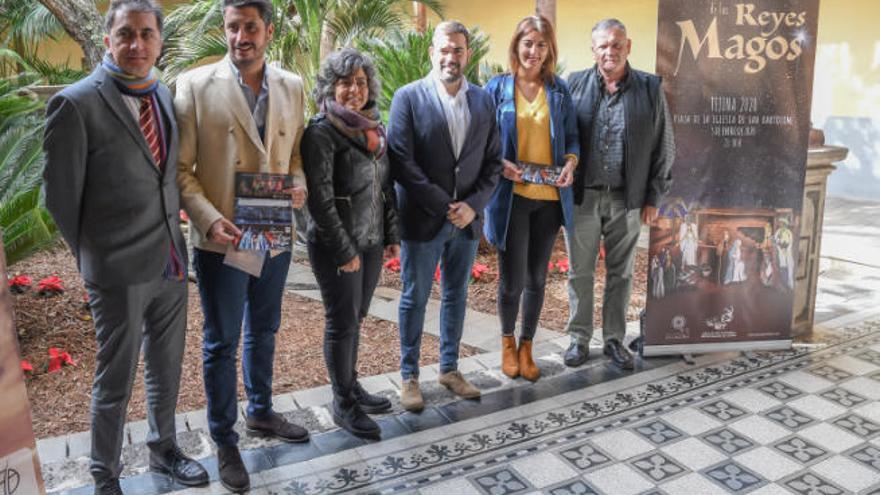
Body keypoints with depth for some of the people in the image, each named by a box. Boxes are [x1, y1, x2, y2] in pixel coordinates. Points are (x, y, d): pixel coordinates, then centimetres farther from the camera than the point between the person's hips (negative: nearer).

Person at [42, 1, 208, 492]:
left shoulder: (166, 96, 5)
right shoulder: (76, 103, -13)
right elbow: (61, 193, -7)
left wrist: (174, 234, 10)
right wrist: (92, 256, 2)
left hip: (172, 262, 6)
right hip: (119, 269, -5)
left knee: (167, 368, 20)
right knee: (116, 379, 10)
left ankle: (164, 449, 42)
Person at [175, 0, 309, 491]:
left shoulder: (292, 86, 3)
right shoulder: (196, 85, -9)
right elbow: (181, 168, -8)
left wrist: (300, 182, -8)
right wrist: (209, 219, -21)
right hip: (223, 240, -4)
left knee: (264, 331, 21)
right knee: (222, 343, 8)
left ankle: (261, 412, 42)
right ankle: (225, 442, 25)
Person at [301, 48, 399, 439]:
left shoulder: (374, 129, 9)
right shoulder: (321, 132, -13)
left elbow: (386, 188, 14)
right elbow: (320, 199, -16)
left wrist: (392, 235, 10)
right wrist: (345, 251, -15)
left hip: (371, 243, 6)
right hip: (335, 247, -6)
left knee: (355, 318, 15)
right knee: (342, 322, 3)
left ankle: (351, 387, 30)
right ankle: (343, 403, 18)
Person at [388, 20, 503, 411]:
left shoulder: (483, 101, 6)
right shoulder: (409, 97, -6)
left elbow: (493, 162, 6)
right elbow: (401, 160, -13)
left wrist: (473, 205, -8)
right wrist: (443, 206, -14)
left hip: (467, 218, 4)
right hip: (422, 219, -4)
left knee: (456, 296, 14)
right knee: (415, 298, 7)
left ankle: (449, 369, 30)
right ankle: (409, 376, 21)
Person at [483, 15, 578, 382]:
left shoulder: (559, 90, 7)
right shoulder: (497, 87, 0)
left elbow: (572, 137, 11)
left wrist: (570, 163, -9)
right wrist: (500, 164, -16)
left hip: (549, 197, 3)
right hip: (511, 196, -2)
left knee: (537, 278, 10)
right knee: (512, 279, -1)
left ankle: (526, 346, 28)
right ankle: (507, 342, 27)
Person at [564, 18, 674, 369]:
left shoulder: (650, 89, 0)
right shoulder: (574, 85, -1)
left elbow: (664, 147, 4)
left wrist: (654, 197, 1)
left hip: (627, 199, 1)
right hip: (582, 196, 0)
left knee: (620, 273, 11)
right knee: (580, 272, 9)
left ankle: (614, 339, 26)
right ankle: (579, 338, 23)